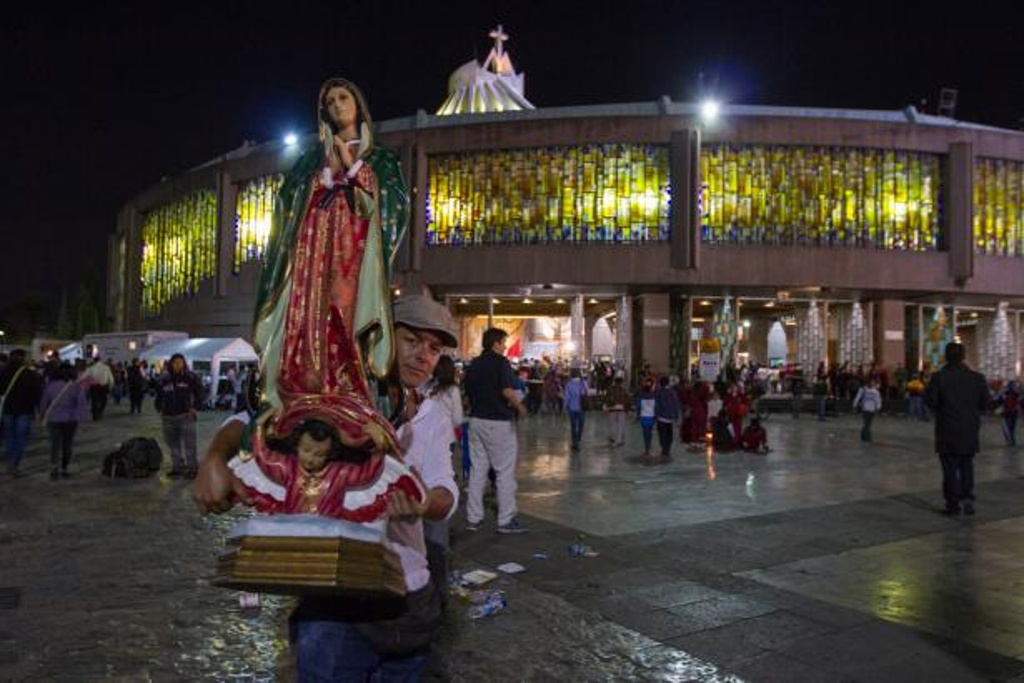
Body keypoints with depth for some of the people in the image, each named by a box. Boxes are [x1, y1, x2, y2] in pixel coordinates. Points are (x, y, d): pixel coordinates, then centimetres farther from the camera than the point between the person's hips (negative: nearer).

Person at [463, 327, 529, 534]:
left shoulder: (473, 364, 10)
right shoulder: (500, 362, -11)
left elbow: (468, 391, 14)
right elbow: (507, 391, -23)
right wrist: (520, 407, -9)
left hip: (476, 420, 7)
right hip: (498, 422, -7)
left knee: (477, 470, 12)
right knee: (505, 471, 2)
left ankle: (473, 518, 16)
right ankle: (506, 520, 5)